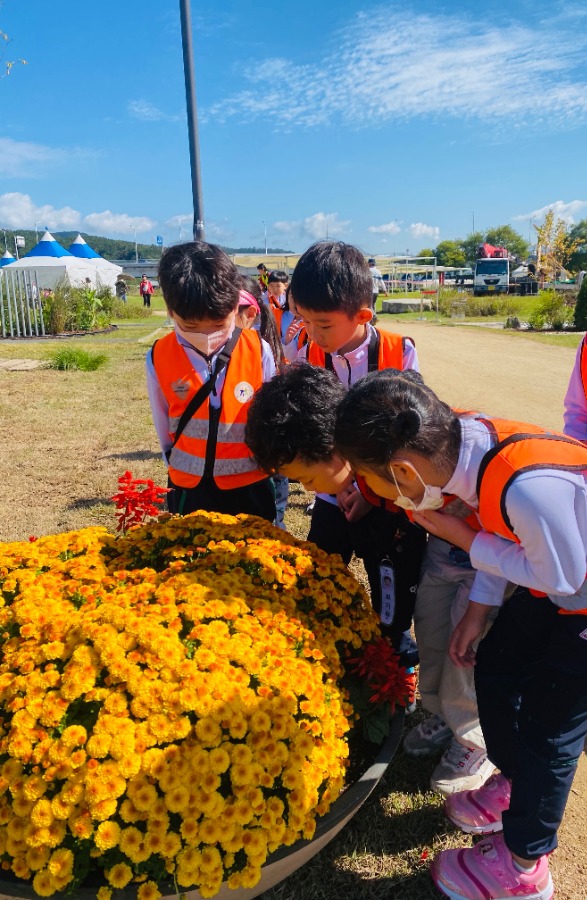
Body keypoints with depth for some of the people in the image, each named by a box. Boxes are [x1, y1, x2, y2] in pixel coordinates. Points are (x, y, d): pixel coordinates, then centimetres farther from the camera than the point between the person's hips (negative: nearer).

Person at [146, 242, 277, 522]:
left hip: (250, 488, -1)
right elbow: (164, 429, 2)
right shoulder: (159, 358, -11)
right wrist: (182, 472, 10)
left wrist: (264, 466, 7)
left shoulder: (258, 351, -13)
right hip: (189, 492, 1)